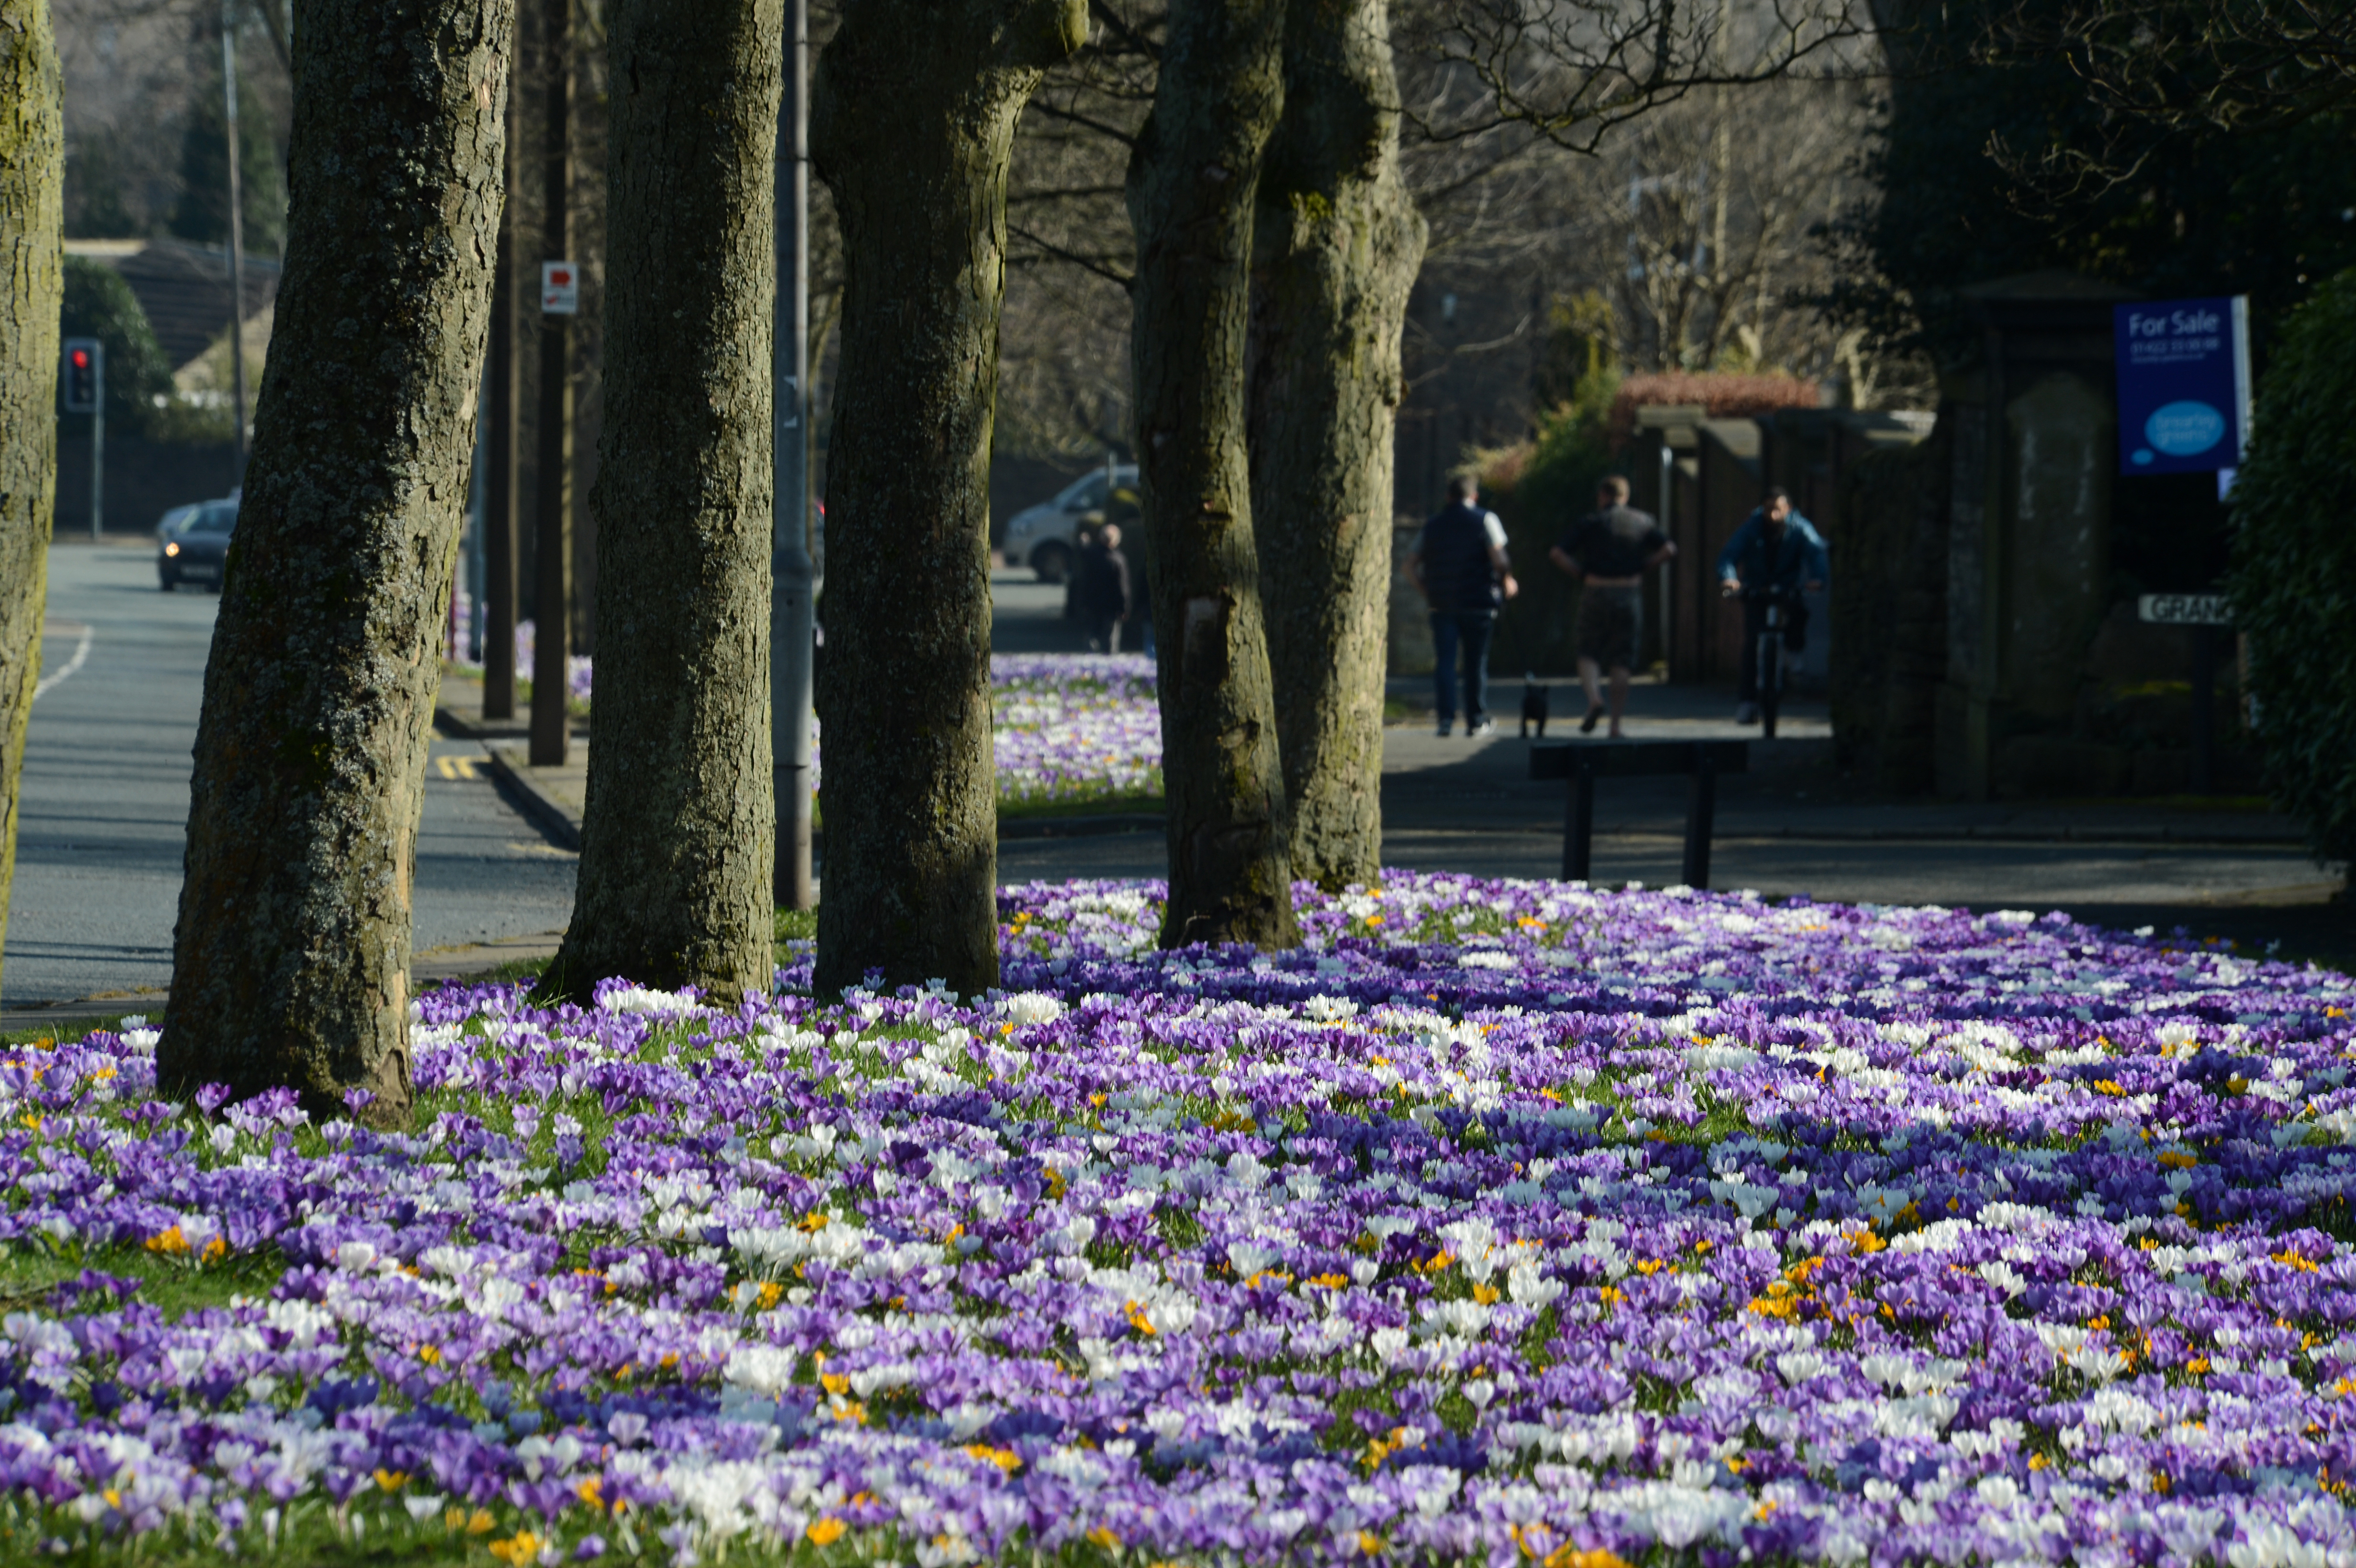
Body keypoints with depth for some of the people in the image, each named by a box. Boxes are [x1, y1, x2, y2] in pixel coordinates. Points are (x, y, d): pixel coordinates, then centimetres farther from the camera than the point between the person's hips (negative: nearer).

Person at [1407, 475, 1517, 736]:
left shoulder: (1432, 527, 12)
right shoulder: (1485, 520, 0)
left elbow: (1410, 565, 9)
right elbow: (1498, 558, -12)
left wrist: (1428, 590, 17)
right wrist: (1507, 581, 5)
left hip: (1442, 604, 2)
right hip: (1478, 603, -2)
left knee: (1445, 660, 1)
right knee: (1476, 662, 6)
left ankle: (1446, 717, -12)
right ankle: (1477, 721, 10)